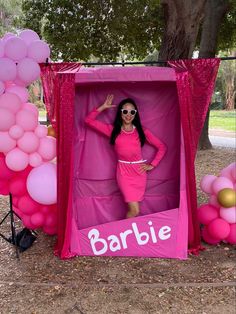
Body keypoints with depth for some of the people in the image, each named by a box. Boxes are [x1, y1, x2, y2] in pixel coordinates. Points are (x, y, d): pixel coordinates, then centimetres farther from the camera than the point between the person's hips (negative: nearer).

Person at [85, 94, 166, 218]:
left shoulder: (142, 131, 3)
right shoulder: (113, 130, 2)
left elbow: (162, 147, 8)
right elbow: (89, 120, 0)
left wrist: (152, 165, 3)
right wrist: (103, 107, -2)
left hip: (139, 172, 2)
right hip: (124, 172, -2)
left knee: (133, 209, 7)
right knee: (134, 210, -8)